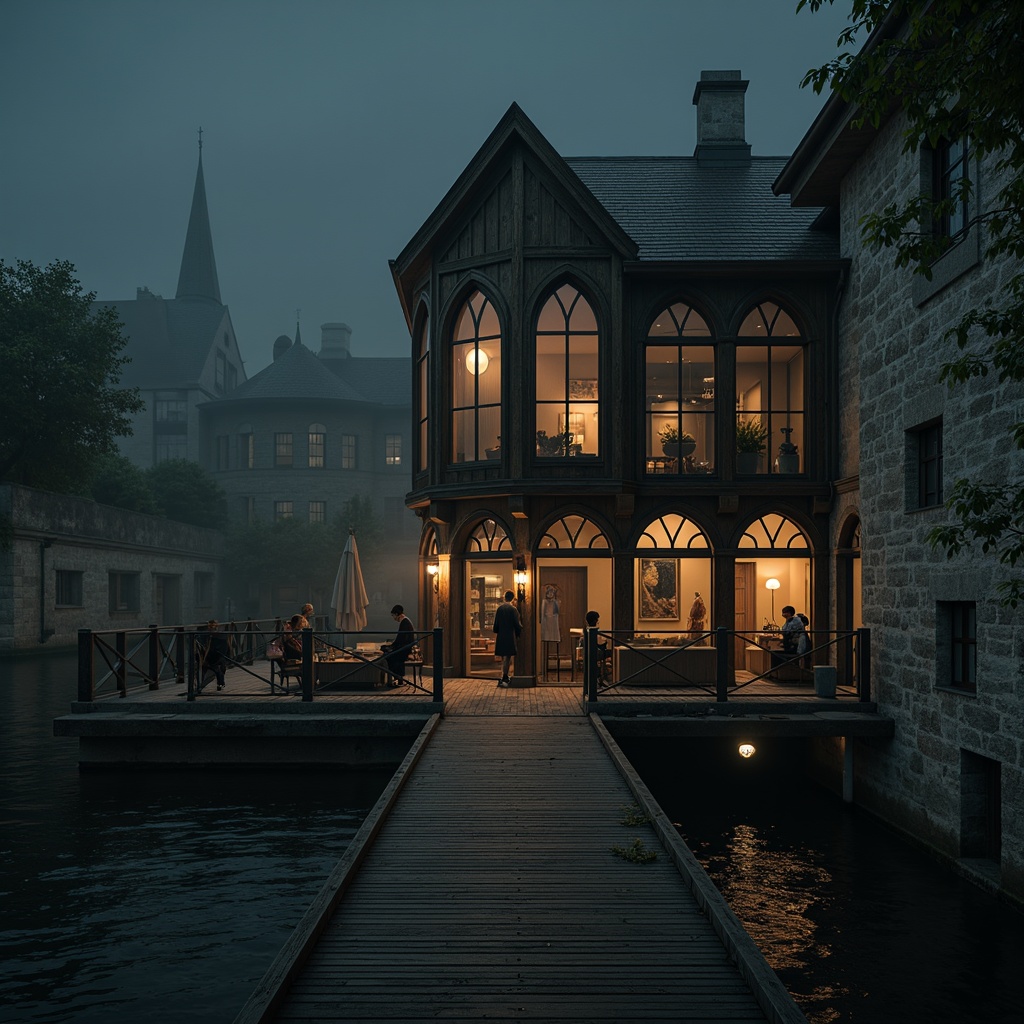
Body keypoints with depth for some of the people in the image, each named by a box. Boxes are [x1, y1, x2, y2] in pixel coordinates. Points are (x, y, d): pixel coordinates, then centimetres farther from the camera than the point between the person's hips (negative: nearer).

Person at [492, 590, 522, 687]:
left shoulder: (499, 608, 3)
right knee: (507, 657, -3)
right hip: (510, 637, -4)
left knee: (504, 657, 15)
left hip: (500, 636, 5)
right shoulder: (513, 609, -9)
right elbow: (517, 624, -9)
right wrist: (518, 635, 5)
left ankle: (505, 678, 23)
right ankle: (503, 678, -10)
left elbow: (496, 623, 7)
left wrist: (494, 630, 26)